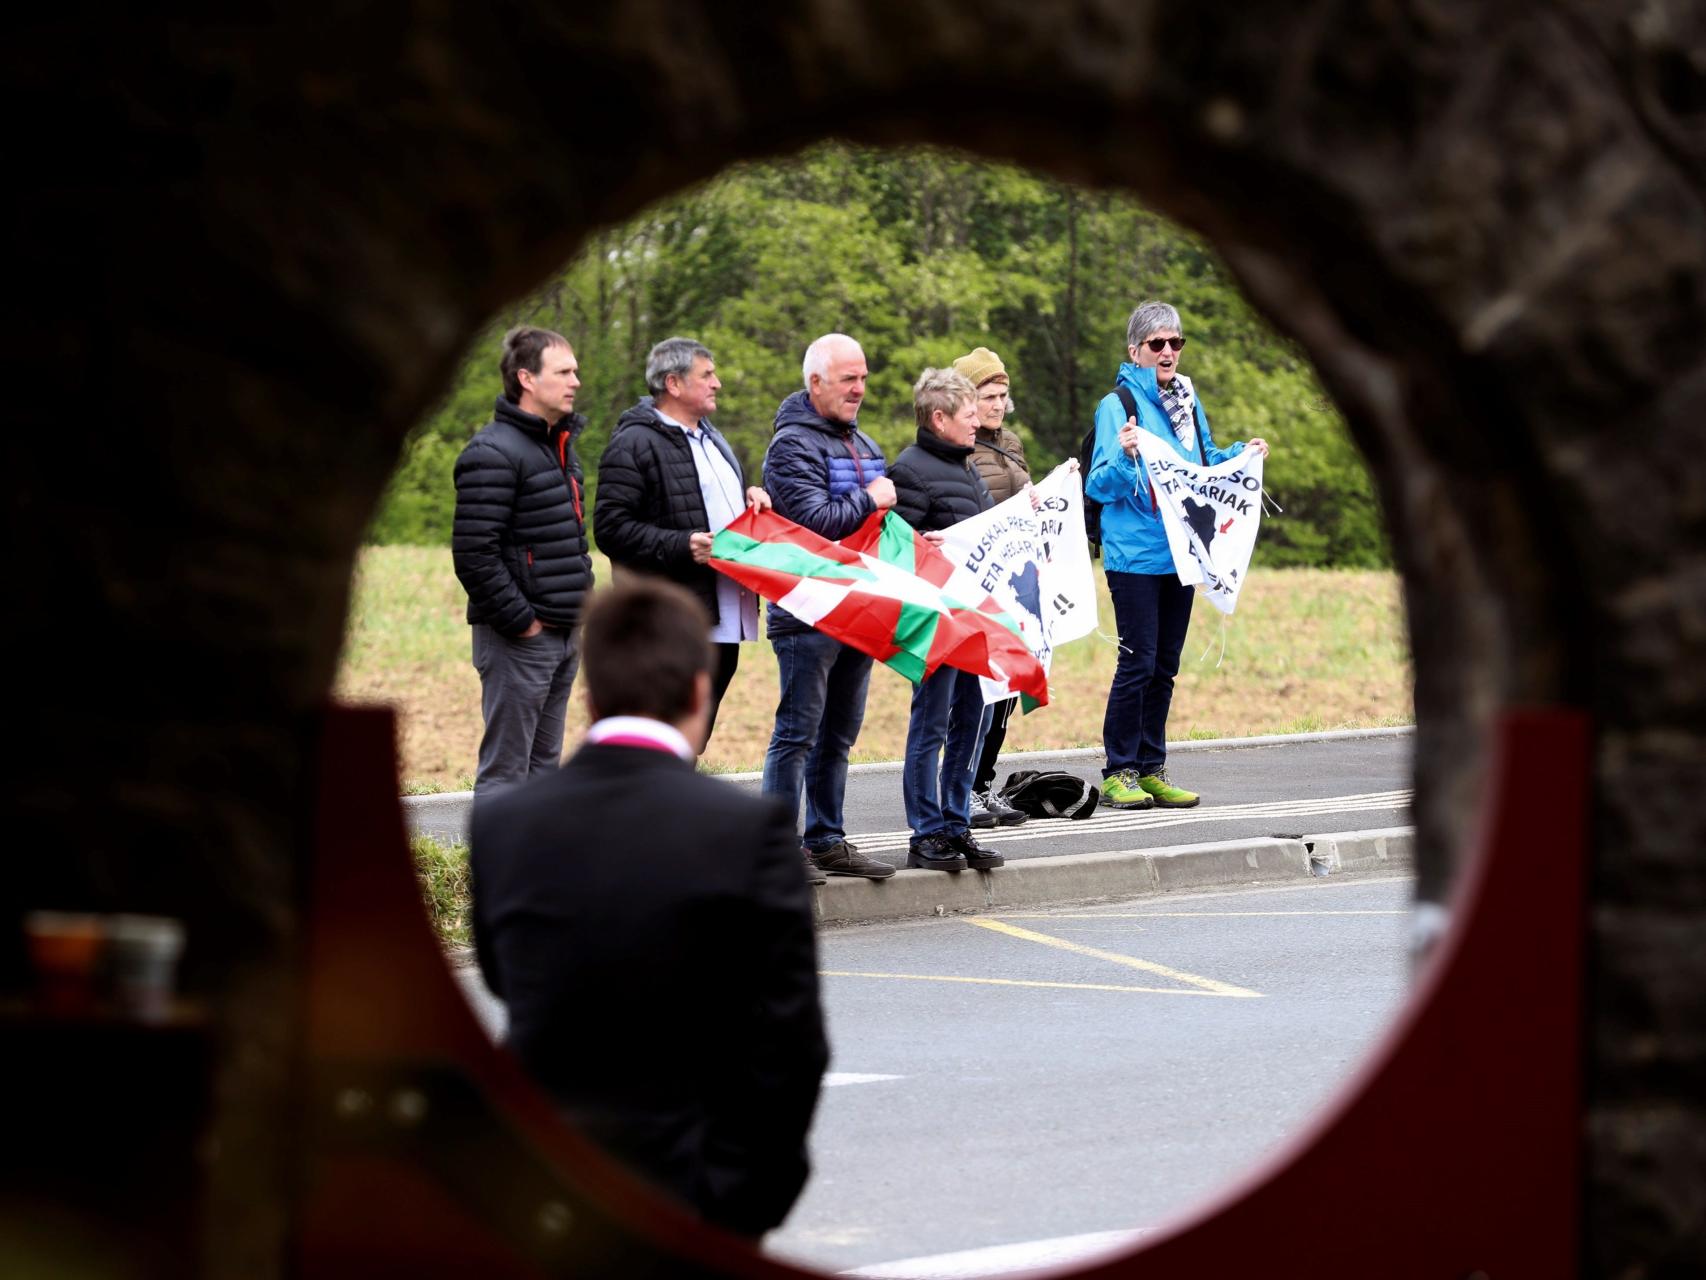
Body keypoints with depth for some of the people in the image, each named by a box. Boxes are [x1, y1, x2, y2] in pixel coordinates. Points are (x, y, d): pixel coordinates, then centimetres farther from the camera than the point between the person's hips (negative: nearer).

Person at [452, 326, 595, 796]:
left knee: (544, 767, 14)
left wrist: (583, 597, 14)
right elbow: (473, 554, -21)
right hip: (518, 638, -9)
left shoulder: (560, 444, 15)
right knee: (505, 773, -6)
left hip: (563, 634, 9)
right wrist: (520, 621, -18)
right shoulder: (494, 453, -15)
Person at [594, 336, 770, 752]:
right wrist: (680, 546, -25)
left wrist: (751, 497, 13)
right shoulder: (635, 444, -10)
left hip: (723, 621, 9)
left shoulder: (709, 438, 21)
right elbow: (611, 527, -17)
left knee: (692, 745, 13)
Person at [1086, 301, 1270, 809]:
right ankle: (1118, 772, -1)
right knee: (1138, 662, -7)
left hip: (1180, 552, 7)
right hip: (1135, 554, -7)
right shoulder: (1118, 404, -8)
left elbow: (1204, 464, 25)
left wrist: (1240, 456, 9)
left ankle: (1152, 769, 16)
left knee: (1164, 665, 10)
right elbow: (1100, 486, -12)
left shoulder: (1187, 400, 12)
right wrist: (1124, 456, -30)